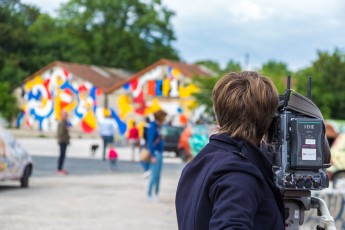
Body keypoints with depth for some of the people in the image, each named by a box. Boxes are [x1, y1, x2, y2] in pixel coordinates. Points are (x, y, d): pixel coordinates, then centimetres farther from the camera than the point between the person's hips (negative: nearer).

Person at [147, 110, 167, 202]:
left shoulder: (158, 126, 11)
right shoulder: (153, 127, -15)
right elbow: (150, 142, -17)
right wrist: (153, 156, -20)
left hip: (160, 153, 9)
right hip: (155, 153, -9)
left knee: (158, 175, 11)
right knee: (154, 175, -6)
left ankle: (156, 194, 17)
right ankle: (149, 194, 1)